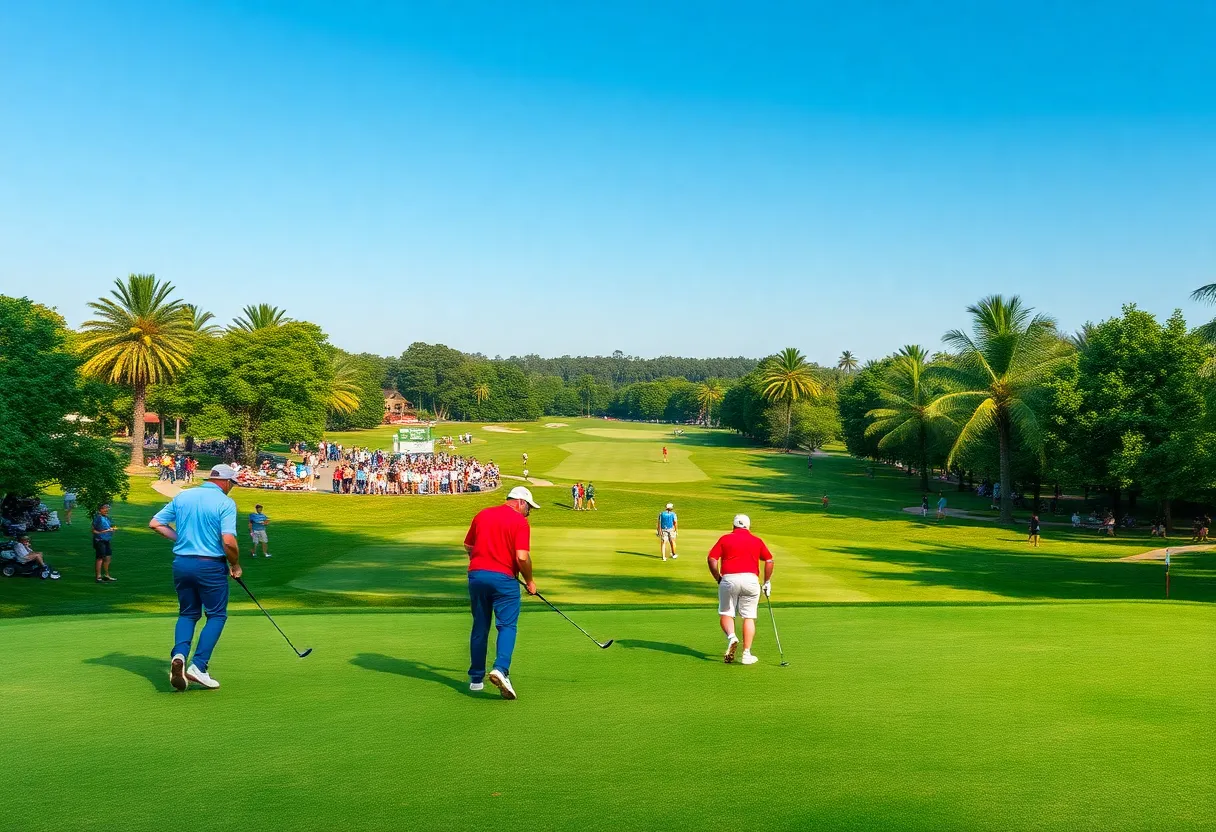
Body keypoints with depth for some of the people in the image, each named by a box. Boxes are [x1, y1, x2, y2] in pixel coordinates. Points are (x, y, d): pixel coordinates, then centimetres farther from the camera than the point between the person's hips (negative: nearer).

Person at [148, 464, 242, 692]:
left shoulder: (182, 496, 7)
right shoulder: (226, 503, -10)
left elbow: (155, 523, 7)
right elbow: (228, 541, -20)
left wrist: (180, 538, 15)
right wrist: (235, 565, -4)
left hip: (182, 562, 5)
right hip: (211, 565, -5)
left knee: (187, 613, 19)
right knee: (217, 615, 10)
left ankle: (179, 655, -6)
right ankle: (198, 666, -3)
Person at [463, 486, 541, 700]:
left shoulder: (481, 515, 12)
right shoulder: (520, 522, -5)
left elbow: (468, 546, 17)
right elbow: (522, 556, -14)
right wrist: (529, 581, 0)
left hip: (476, 574, 5)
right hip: (503, 577, -5)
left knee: (480, 628, 13)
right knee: (507, 625, -2)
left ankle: (476, 678, 17)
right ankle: (501, 669, -23)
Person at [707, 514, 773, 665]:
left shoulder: (725, 539, 9)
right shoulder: (757, 541, 14)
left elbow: (711, 559, 0)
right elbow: (769, 561, 8)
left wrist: (718, 578, 9)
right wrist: (767, 582, 16)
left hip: (729, 579, -1)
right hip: (751, 579, 1)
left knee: (725, 614, 12)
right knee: (749, 617, 7)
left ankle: (731, 637, -15)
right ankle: (747, 654, 4)